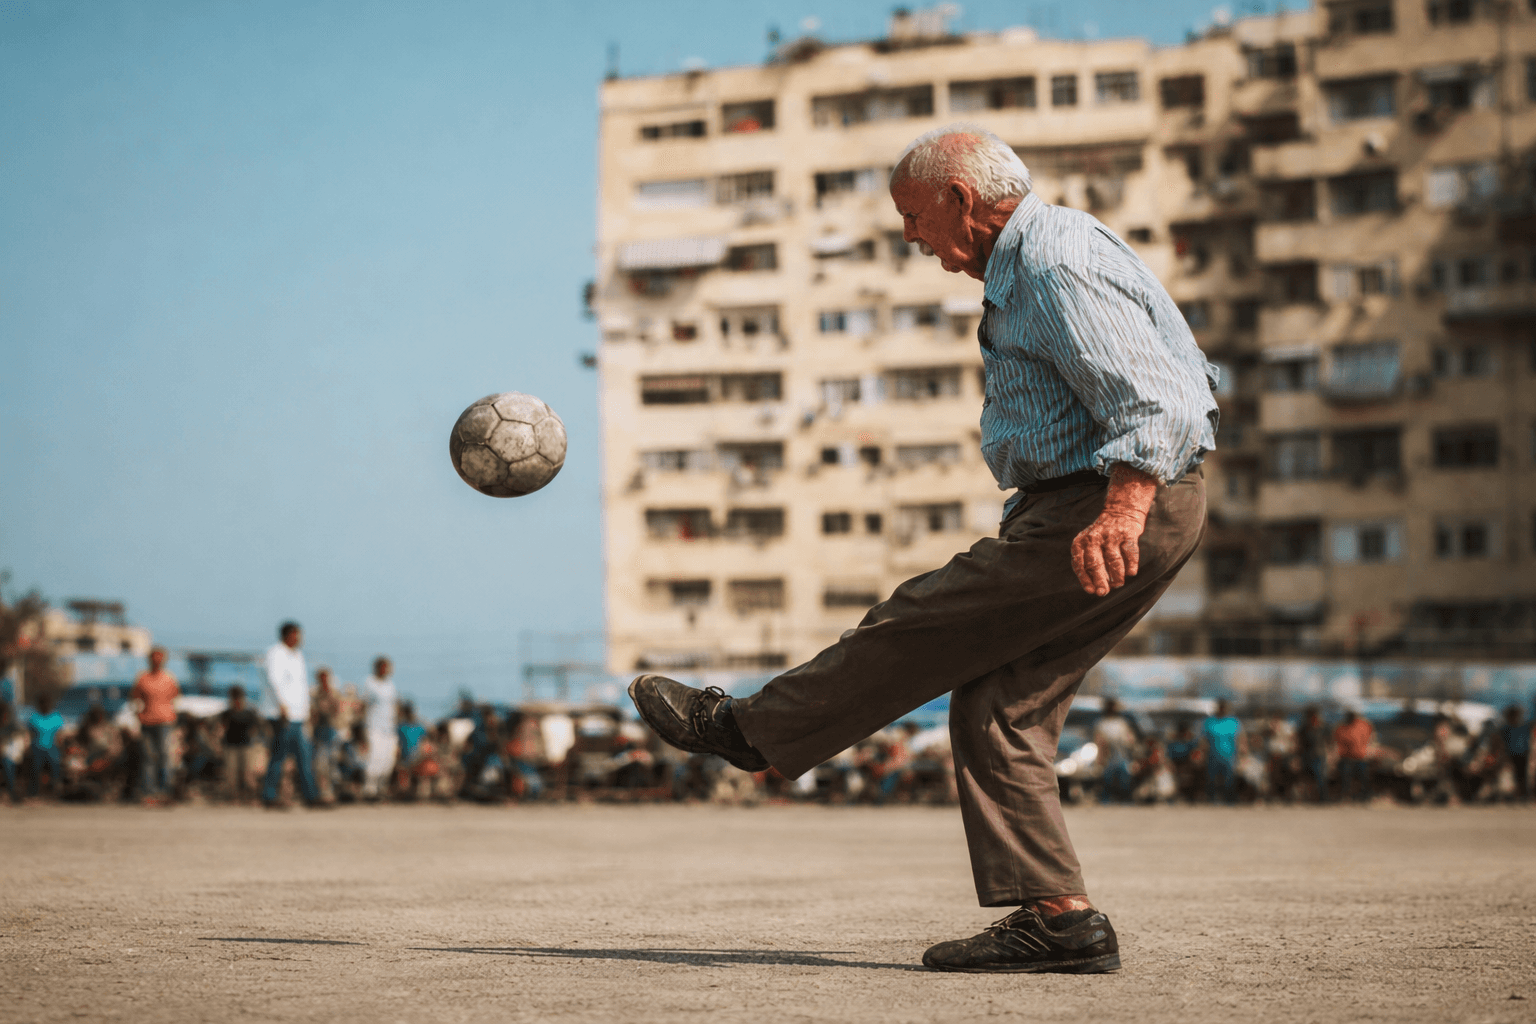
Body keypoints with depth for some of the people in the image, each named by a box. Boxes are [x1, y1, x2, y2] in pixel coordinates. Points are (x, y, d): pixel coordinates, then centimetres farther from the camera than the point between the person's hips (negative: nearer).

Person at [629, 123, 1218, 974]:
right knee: (995, 705, 7)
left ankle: (744, 728, 11)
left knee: (924, 625, -3)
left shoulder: (1058, 266, -16)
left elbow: (1156, 405, -24)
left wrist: (1119, 515, -37)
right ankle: (1056, 920, 5)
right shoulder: (1025, 268, 19)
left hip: (1120, 514, -11)